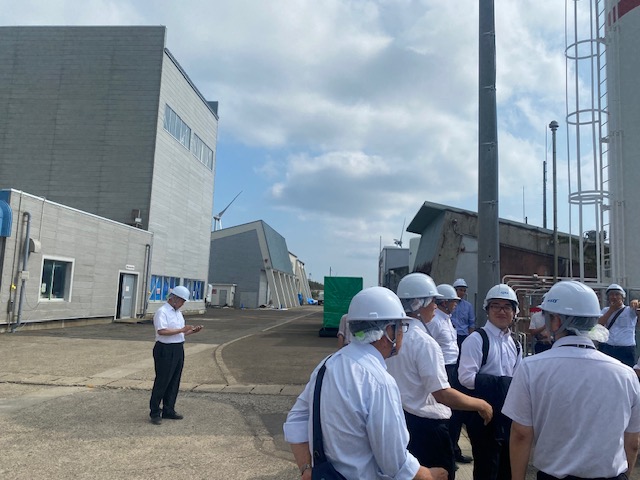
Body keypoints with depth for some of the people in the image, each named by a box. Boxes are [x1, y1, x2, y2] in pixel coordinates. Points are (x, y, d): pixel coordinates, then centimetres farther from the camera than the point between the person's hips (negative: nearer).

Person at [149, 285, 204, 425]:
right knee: (161, 382, -2)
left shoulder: (178, 313, 16)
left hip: (178, 349, 9)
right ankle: (155, 413, 9)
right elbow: (161, 331, -24)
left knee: (174, 382, 12)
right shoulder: (162, 312, -12)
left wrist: (192, 331, 6)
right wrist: (182, 330, -22)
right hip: (165, 350, -9)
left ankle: (168, 411, 22)